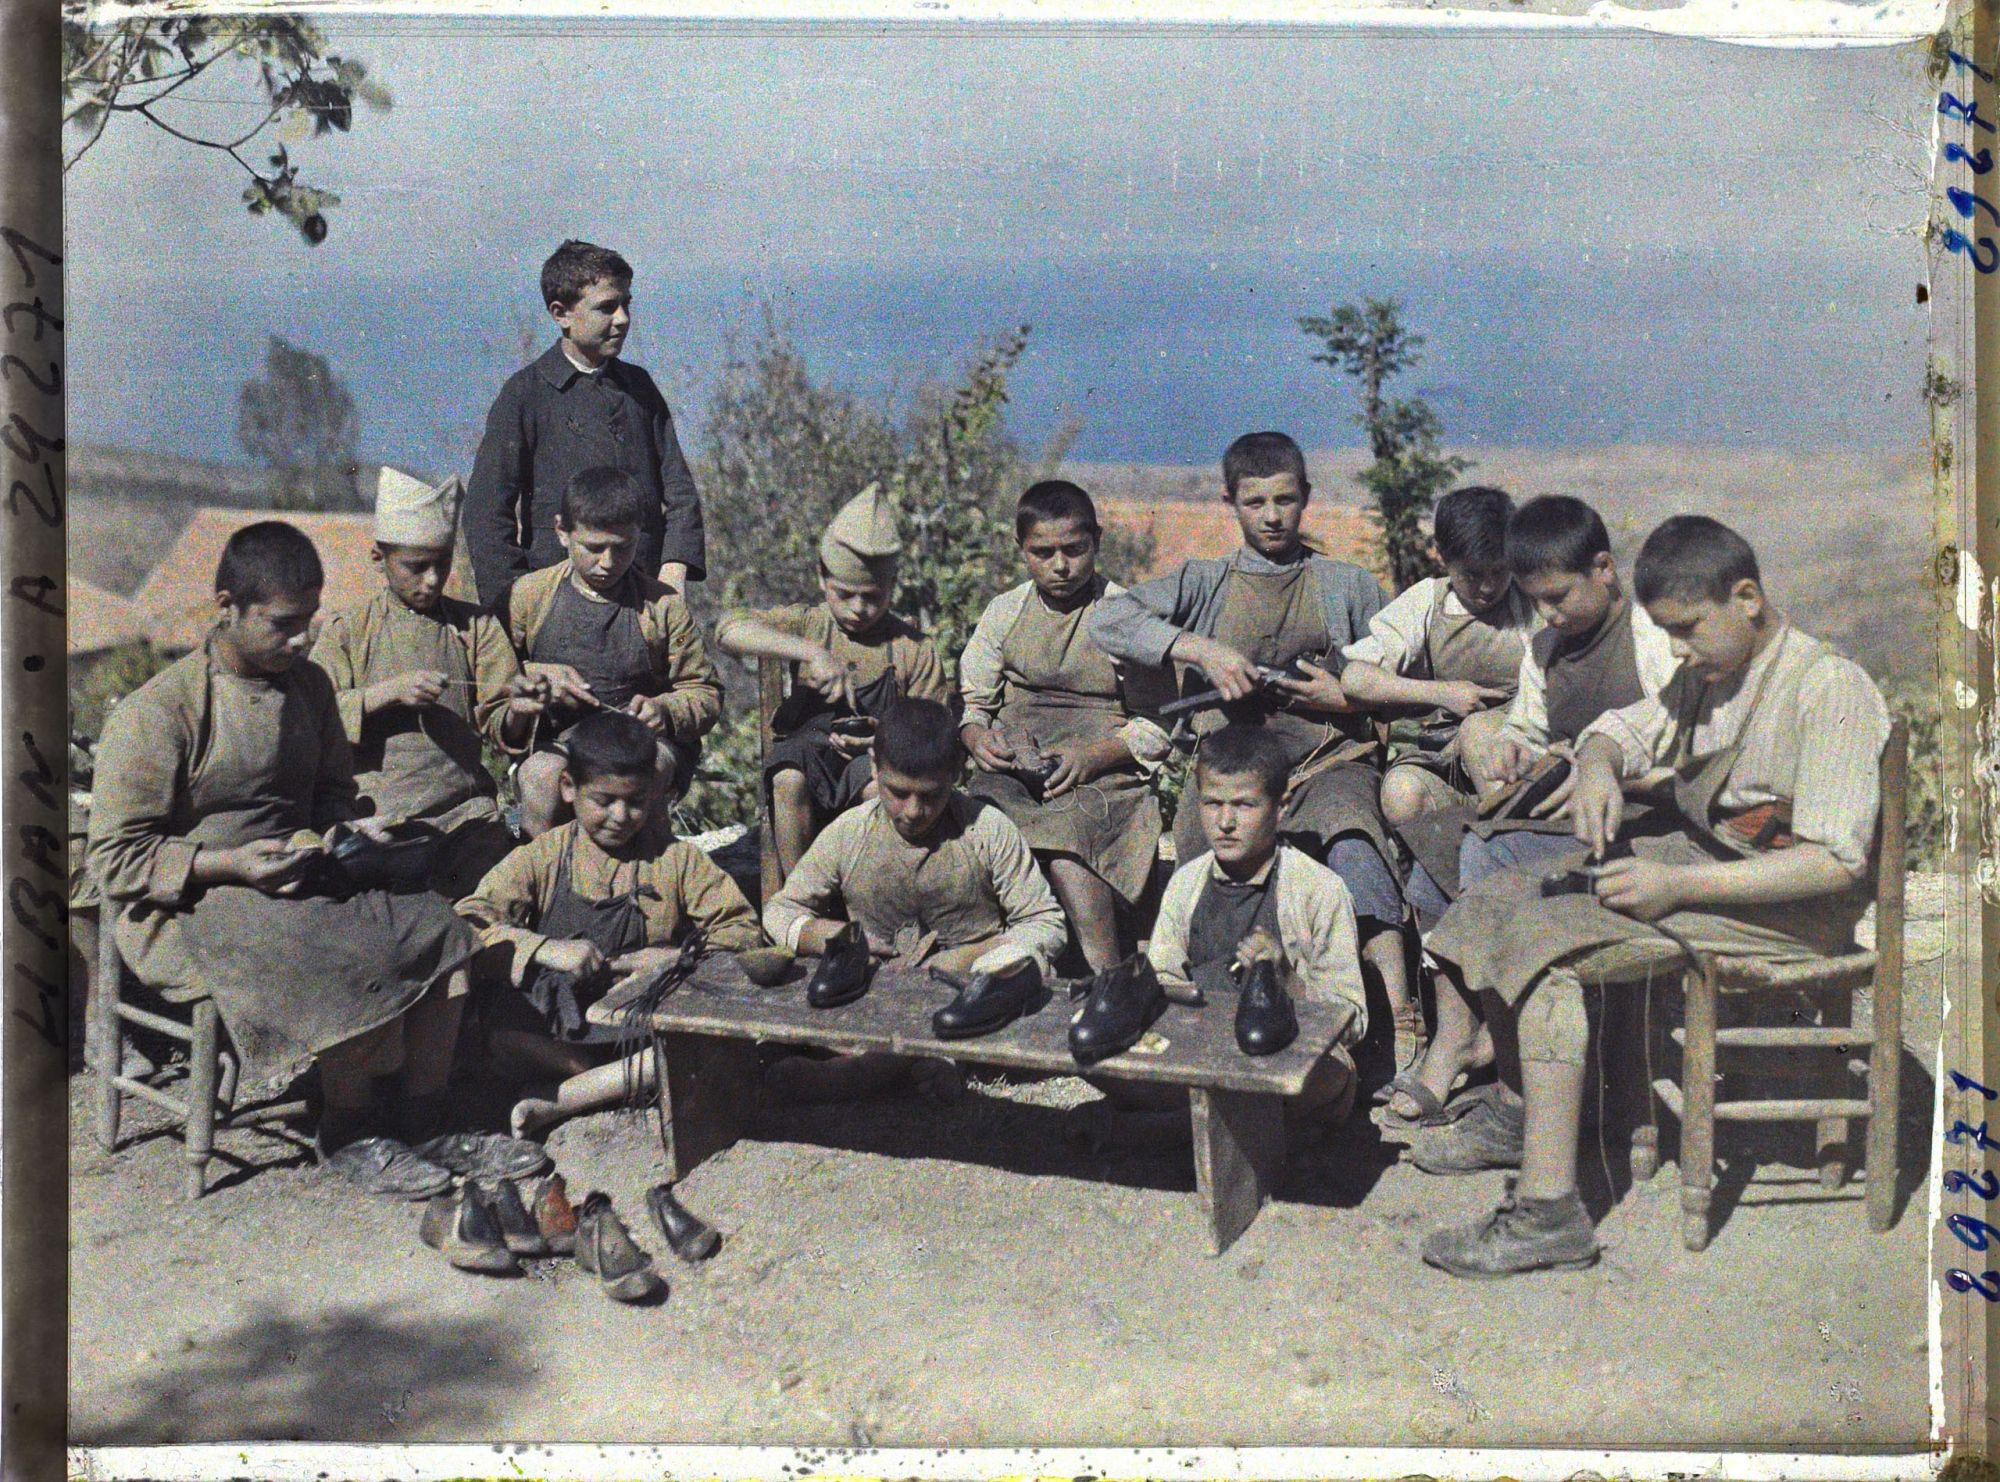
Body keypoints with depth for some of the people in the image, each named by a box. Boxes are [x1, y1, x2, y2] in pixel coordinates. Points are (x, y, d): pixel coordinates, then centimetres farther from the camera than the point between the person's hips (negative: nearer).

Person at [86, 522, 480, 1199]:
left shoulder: (309, 684, 8)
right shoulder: (156, 712, -13)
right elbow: (116, 857, -12)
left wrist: (347, 828, -1)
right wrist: (233, 863, -22)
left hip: (298, 882, 7)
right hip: (186, 908, -7)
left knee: (438, 927, -15)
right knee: (360, 961, -29)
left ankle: (425, 1117, -4)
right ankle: (348, 1133, -5)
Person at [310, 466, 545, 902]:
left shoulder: (478, 626, 13)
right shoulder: (347, 631, 9)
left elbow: (498, 728, 9)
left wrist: (517, 711, -14)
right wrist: (389, 693, -13)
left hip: (466, 812, 2)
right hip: (377, 814, -2)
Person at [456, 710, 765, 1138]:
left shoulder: (677, 859, 6)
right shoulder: (540, 858, 4)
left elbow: (743, 930, 4)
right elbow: (468, 924, -8)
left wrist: (678, 958, -13)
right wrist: (547, 949, -22)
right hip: (550, 1028, 0)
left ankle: (555, 1103, -27)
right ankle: (624, 1081, -18)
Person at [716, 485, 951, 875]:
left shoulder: (915, 649, 6)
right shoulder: (807, 623, 5)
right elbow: (728, 629, -12)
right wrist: (809, 652, -24)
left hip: (878, 757, 0)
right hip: (809, 749, 1)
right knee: (789, 779, -34)